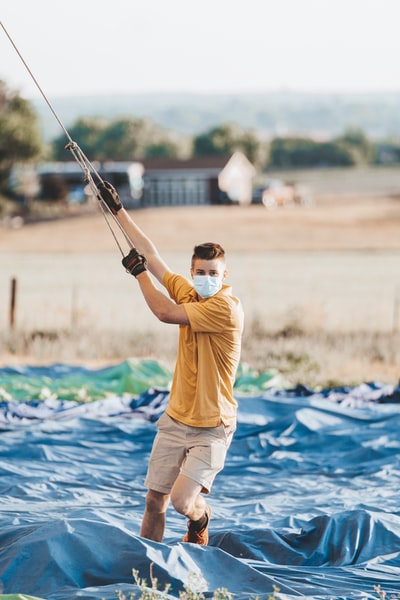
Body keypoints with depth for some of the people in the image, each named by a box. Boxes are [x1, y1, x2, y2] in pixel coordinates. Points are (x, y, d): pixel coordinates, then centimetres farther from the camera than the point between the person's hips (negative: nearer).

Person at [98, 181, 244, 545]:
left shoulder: (227, 307, -17)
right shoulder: (187, 292, 4)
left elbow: (166, 313, -19)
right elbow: (150, 254, 12)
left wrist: (139, 273, -6)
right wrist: (118, 209, 15)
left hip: (211, 427, -6)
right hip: (176, 420, 6)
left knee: (182, 501, -13)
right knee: (154, 501, 4)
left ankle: (200, 520, 21)